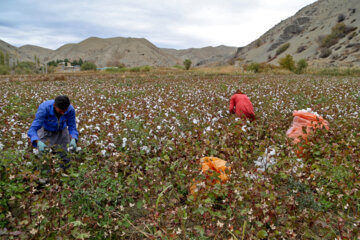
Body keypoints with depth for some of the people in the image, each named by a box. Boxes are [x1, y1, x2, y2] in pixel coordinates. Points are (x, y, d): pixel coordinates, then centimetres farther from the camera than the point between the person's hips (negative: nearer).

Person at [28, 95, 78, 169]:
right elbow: (32, 130, -35)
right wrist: (38, 142, -54)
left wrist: (73, 140, -39)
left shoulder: (71, 110, -30)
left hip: (61, 131, 1)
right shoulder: (44, 108, -35)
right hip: (45, 130, -1)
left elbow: (72, 128, -19)